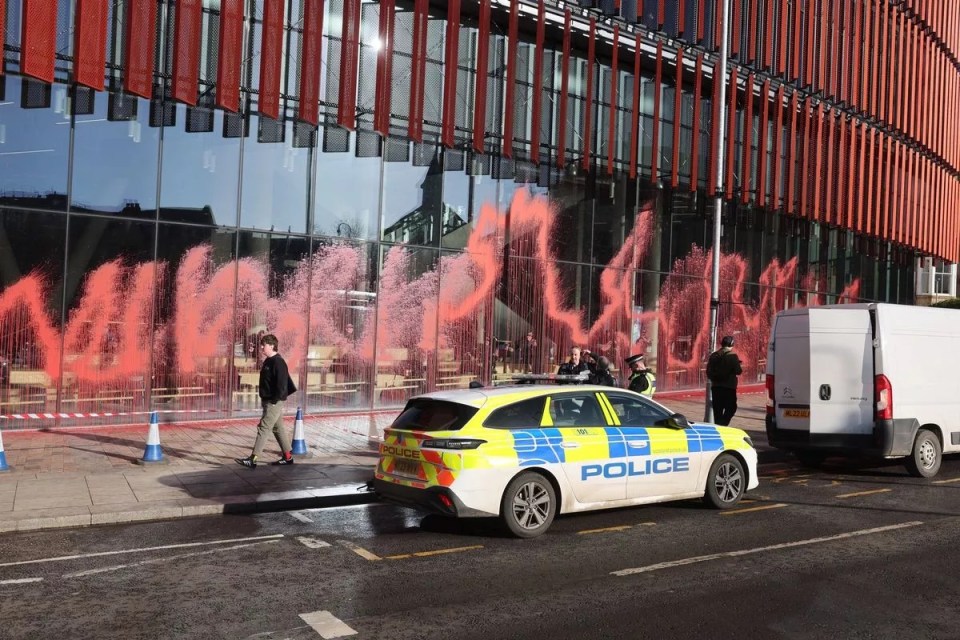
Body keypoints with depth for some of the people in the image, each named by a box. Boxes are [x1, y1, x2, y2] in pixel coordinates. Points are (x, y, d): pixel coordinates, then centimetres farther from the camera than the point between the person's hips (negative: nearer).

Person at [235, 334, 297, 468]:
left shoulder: (278, 362, -17)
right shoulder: (268, 361, 13)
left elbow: (282, 383, -21)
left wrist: (275, 400, -19)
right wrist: (265, 399, 16)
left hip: (274, 403, -10)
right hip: (267, 401, 10)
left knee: (263, 428, -9)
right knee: (278, 428, 13)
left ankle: (253, 459, -8)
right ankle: (288, 457, 21)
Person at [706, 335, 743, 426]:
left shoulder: (714, 356, 5)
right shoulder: (733, 356, -10)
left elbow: (709, 372, 6)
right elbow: (738, 371, -10)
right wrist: (740, 365, 10)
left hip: (716, 387, 5)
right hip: (729, 387, -5)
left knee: (717, 410, 11)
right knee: (731, 408, 4)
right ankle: (722, 424, -13)